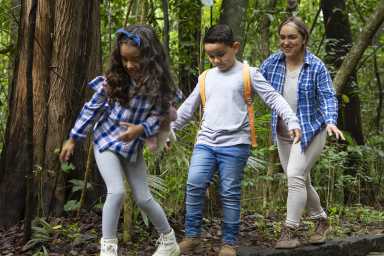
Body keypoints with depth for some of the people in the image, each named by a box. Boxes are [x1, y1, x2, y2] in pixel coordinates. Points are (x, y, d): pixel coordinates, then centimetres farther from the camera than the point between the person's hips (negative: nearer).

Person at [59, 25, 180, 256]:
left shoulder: (157, 85, -12)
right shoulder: (114, 80, -14)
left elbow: (156, 117, -10)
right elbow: (92, 109, -5)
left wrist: (141, 129, -32)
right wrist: (73, 139, -1)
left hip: (133, 146, 1)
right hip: (106, 141, -1)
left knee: (143, 198, 5)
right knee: (117, 192, -19)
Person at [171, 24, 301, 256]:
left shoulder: (248, 74, 2)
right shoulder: (206, 78, 15)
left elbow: (273, 97, -3)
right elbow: (188, 108, 24)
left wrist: (292, 121, -16)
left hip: (235, 144, -4)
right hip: (205, 142, 4)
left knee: (230, 194, 0)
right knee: (195, 185, -10)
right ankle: (192, 235, 3)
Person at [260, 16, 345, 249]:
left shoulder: (316, 66, -12)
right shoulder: (272, 63, -2)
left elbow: (328, 97, -13)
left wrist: (330, 121, -30)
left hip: (310, 131, -5)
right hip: (283, 134, 5)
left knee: (296, 176, -18)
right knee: (301, 181, 13)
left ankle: (290, 231, -10)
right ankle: (321, 220, 34)